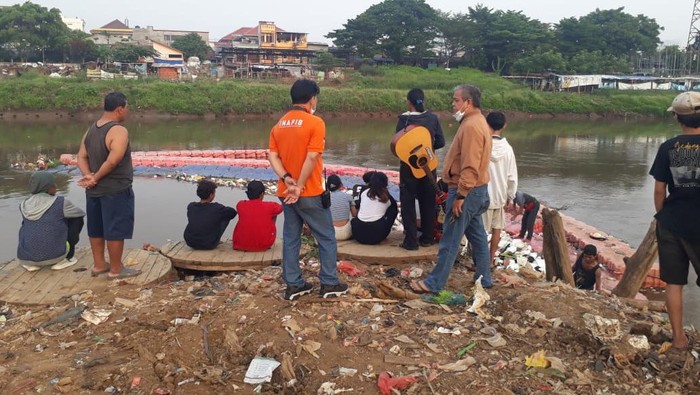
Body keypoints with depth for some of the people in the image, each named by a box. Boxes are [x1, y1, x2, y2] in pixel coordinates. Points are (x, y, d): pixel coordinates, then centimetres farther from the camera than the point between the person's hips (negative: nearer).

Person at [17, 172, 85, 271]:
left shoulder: (24, 205, 7)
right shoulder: (60, 203, -5)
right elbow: (81, 214, 13)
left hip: (25, 257, 5)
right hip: (52, 255, -5)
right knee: (77, 219, 12)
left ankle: (32, 263, 16)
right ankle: (66, 258, 9)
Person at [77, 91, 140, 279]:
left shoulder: (91, 130, 9)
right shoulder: (119, 131, -18)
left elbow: (81, 157, 3)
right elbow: (113, 161, -27)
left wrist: (89, 176, -10)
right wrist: (96, 178, -15)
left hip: (94, 190, 9)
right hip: (116, 190, -8)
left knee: (96, 228, 16)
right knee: (116, 230, 1)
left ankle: (99, 265, 27)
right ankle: (116, 269, 9)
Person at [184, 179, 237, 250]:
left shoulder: (190, 207, -9)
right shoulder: (217, 208, -22)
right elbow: (233, 212, -8)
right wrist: (224, 209, 13)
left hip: (190, 243, 4)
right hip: (209, 245, -4)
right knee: (227, 217, 11)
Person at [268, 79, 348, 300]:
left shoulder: (279, 124, 8)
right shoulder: (315, 123, -12)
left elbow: (273, 157, -2)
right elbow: (312, 158, -20)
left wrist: (287, 180, -11)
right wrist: (300, 186, -15)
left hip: (286, 192, 6)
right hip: (310, 193, -6)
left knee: (290, 238, 12)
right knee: (326, 237, 8)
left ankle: (293, 285, 17)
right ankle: (329, 284, 13)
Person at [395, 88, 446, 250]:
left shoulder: (404, 119, -12)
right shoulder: (433, 118, -4)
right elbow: (440, 142, -2)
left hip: (409, 166, -3)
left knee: (408, 203, 5)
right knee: (428, 202, 15)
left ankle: (411, 241, 3)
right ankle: (427, 238, 22)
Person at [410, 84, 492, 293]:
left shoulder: (471, 126, -19)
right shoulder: (477, 122, 14)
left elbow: (470, 167, -25)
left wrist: (460, 195, -23)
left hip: (466, 191, -11)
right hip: (475, 190, 11)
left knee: (450, 240, -4)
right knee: (477, 235, 16)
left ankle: (435, 283, 4)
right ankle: (483, 278, 26)